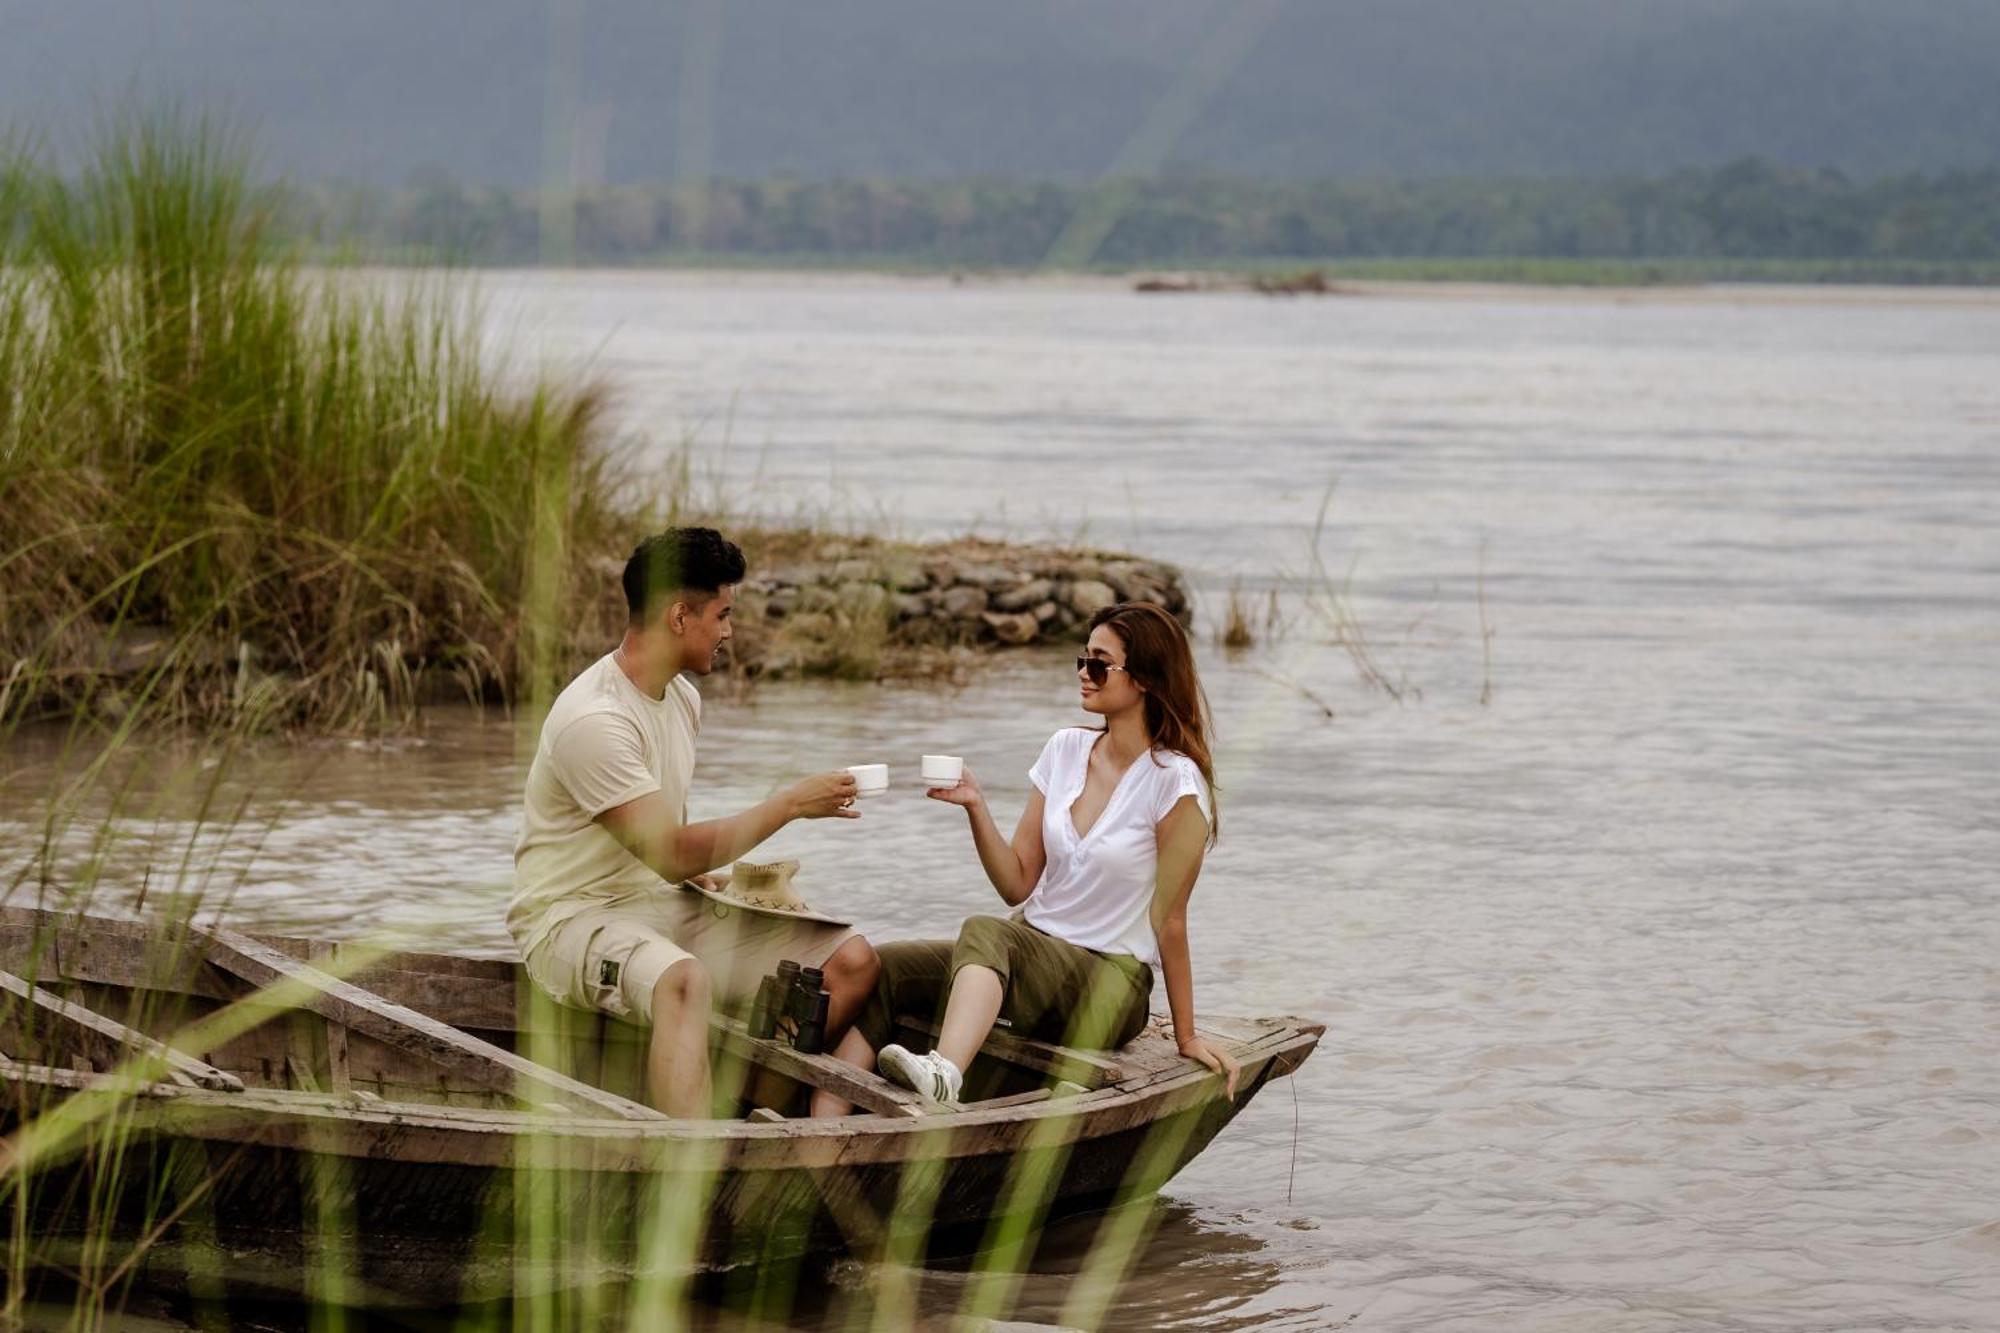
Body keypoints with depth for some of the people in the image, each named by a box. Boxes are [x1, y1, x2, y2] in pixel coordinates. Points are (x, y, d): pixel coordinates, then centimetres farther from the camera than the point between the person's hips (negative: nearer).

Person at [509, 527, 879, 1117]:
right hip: (575, 916, -9)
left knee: (851, 960, -7)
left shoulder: (681, 697, 10)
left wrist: (711, 876, 4)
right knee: (684, 980, -42)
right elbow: (671, 852, -23)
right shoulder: (593, 719, -21)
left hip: (667, 905, 9)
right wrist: (791, 803, -15)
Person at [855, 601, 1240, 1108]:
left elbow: (1168, 919, -9)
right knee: (879, 969, -15)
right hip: (1032, 948, 7)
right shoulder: (1065, 749, 8)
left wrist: (1186, 1036, -5)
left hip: (1107, 979, -7)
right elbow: (1018, 885, 8)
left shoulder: (1174, 780, -11)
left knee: (984, 932, -36)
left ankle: (944, 1074, -63)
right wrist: (975, 807, -6)